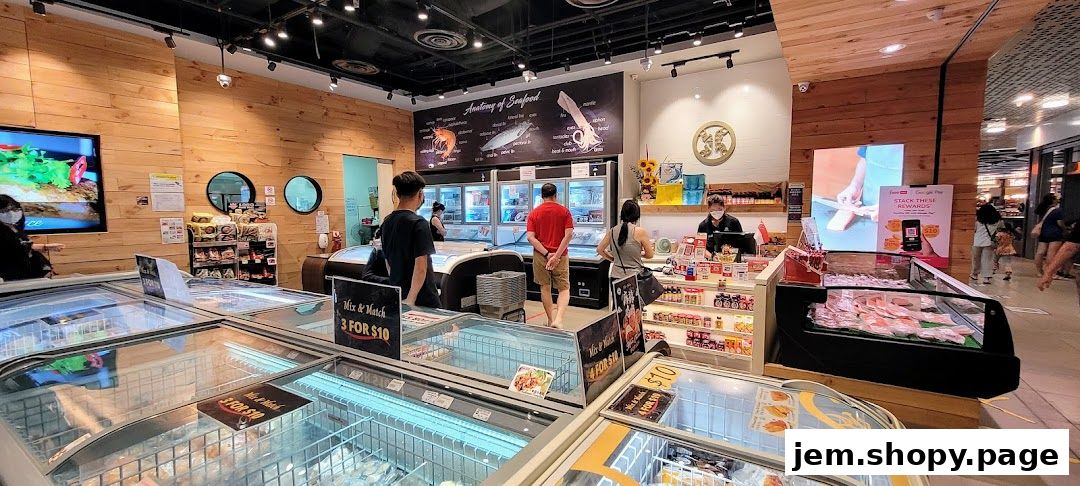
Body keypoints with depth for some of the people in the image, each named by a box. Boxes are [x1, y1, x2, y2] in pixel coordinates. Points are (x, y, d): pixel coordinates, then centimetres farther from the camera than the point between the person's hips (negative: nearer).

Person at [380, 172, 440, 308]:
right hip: (422, 300, -7)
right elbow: (420, 267, -22)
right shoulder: (419, 223, -16)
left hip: (396, 296, 7)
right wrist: (410, 300, -17)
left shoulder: (386, 222, 6)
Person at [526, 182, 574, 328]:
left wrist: (547, 254, -12)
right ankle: (558, 319, -14)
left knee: (545, 288, 15)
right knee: (564, 289, 7)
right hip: (561, 256, -1)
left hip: (541, 256, 1)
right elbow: (569, 235, -12)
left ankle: (551, 320, 24)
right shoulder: (564, 211, -2)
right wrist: (556, 255, -14)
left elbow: (530, 237, -10)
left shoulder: (534, 213, 0)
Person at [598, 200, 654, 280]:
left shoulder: (612, 231, 3)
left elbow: (599, 250, 11)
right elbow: (650, 255, 1)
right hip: (634, 276, -4)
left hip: (616, 277, 5)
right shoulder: (640, 231, -9)